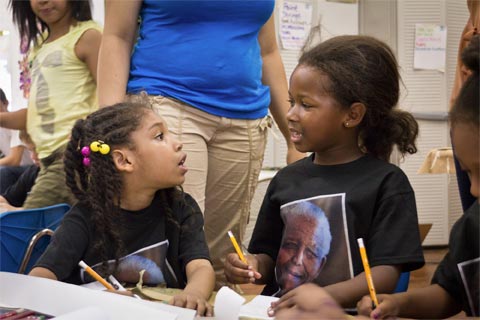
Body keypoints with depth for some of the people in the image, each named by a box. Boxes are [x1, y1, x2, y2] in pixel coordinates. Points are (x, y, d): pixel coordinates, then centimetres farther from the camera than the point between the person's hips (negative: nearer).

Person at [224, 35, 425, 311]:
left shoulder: (387, 182, -1)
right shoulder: (286, 180, 13)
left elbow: (387, 273, -8)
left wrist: (326, 296, -22)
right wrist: (253, 266, -2)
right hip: (280, 307, 4)